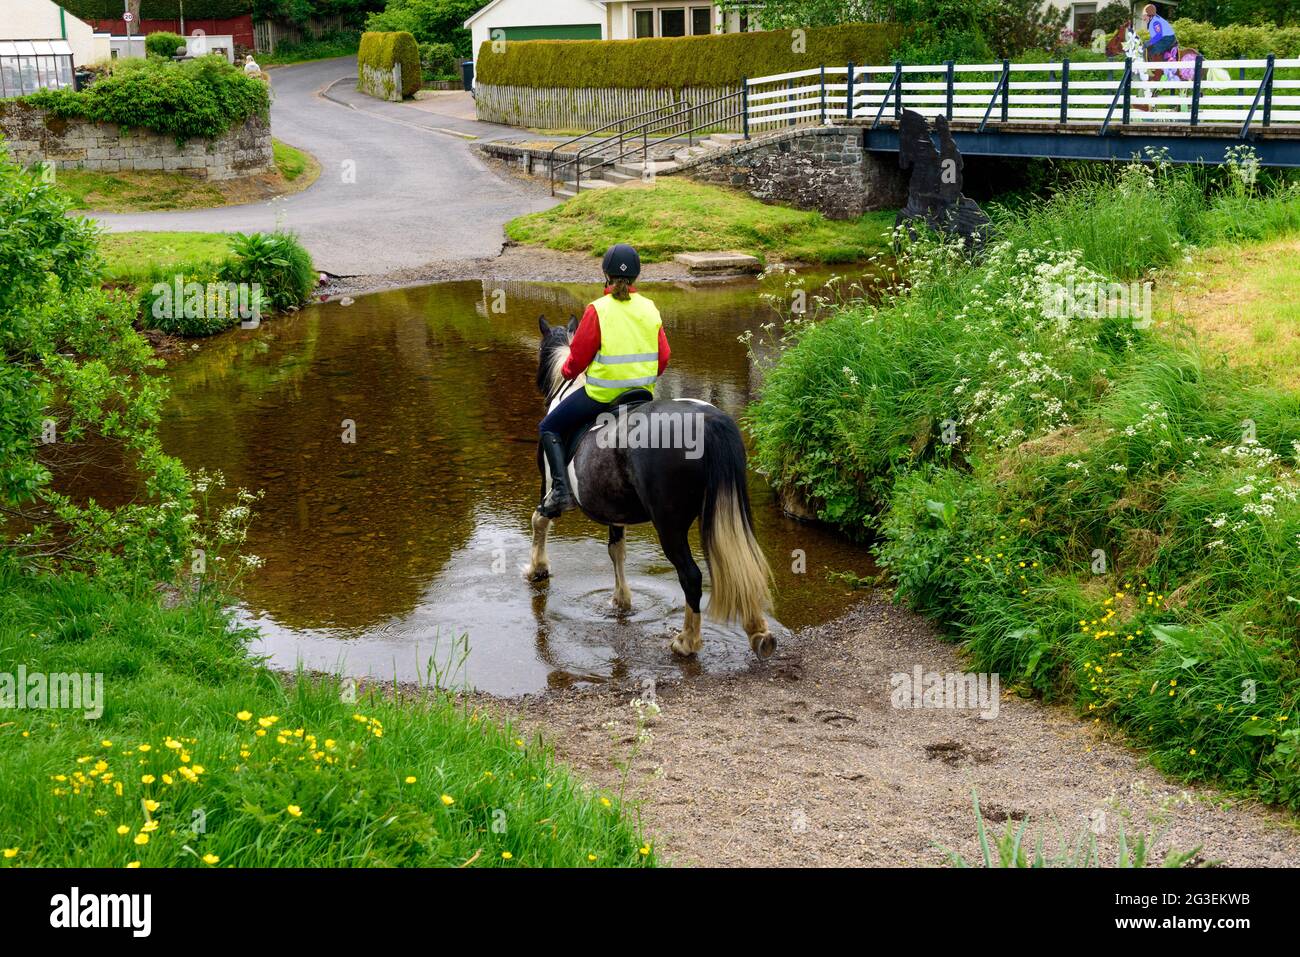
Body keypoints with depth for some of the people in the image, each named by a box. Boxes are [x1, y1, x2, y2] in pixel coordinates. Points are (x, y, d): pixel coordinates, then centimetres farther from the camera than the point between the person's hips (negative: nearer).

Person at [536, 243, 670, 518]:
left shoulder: (598, 310, -13)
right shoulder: (650, 309, 2)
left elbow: (579, 356, -7)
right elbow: (663, 357, 8)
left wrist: (568, 373, 15)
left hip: (602, 394, -5)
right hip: (643, 392, 5)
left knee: (550, 427, 12)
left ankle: (560, 488, -4)